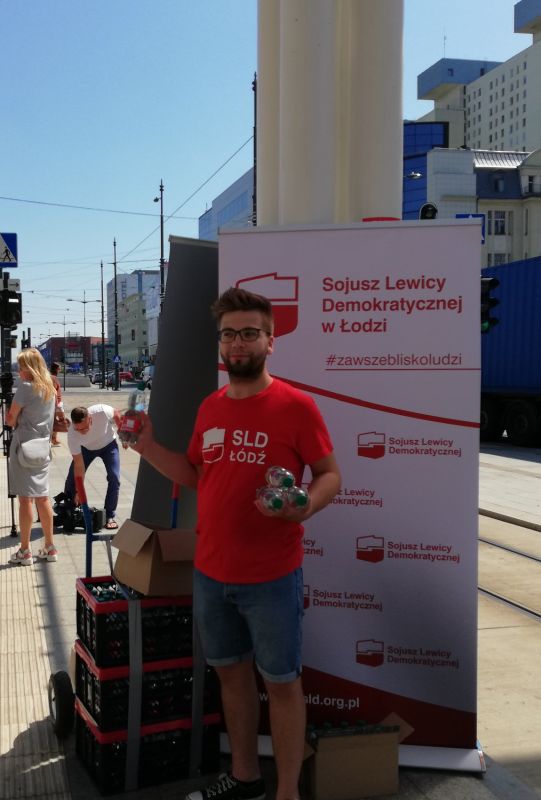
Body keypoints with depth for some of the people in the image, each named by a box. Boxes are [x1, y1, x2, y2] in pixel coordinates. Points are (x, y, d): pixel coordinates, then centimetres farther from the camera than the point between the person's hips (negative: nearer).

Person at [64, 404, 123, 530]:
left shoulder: (102, 411, -42)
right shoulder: (72, 435, -37)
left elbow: (117, 415, -16)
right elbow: (79, 465, -28)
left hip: (108, 444, 0)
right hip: (87, 448, 0)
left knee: (114, 478, -14)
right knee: (72, 478, -6)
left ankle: (110, 516, -2)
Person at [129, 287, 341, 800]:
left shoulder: (295, 405, -11)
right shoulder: (209, 407, 6)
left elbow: (330, 474, -7)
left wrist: (305, 506, -26)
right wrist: (148, 447, 5)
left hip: (272, 578, -6)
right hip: (210, 573, 6)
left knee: (281, 682, 7)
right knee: (230, 671, 19)